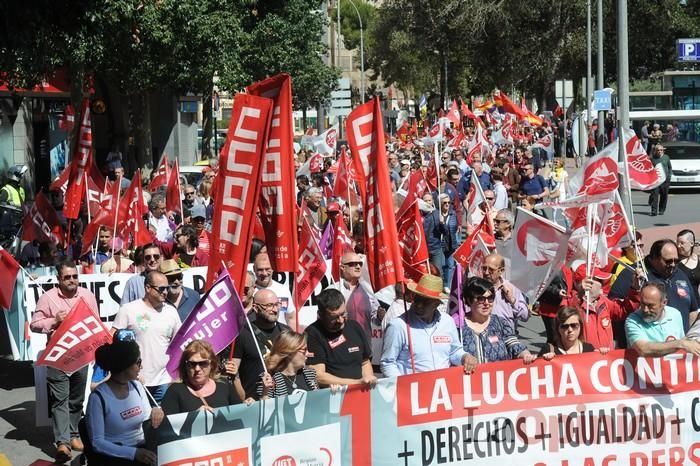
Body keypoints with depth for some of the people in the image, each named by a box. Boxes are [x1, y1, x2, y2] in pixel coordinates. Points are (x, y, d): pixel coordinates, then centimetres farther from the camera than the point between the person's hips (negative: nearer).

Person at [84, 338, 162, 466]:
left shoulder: (137, 386, 8)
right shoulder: (99, 397, -11)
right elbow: (97, 443, -13)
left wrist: (156, 412, -6)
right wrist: (133, 453, -22)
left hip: (141, 448, 6)